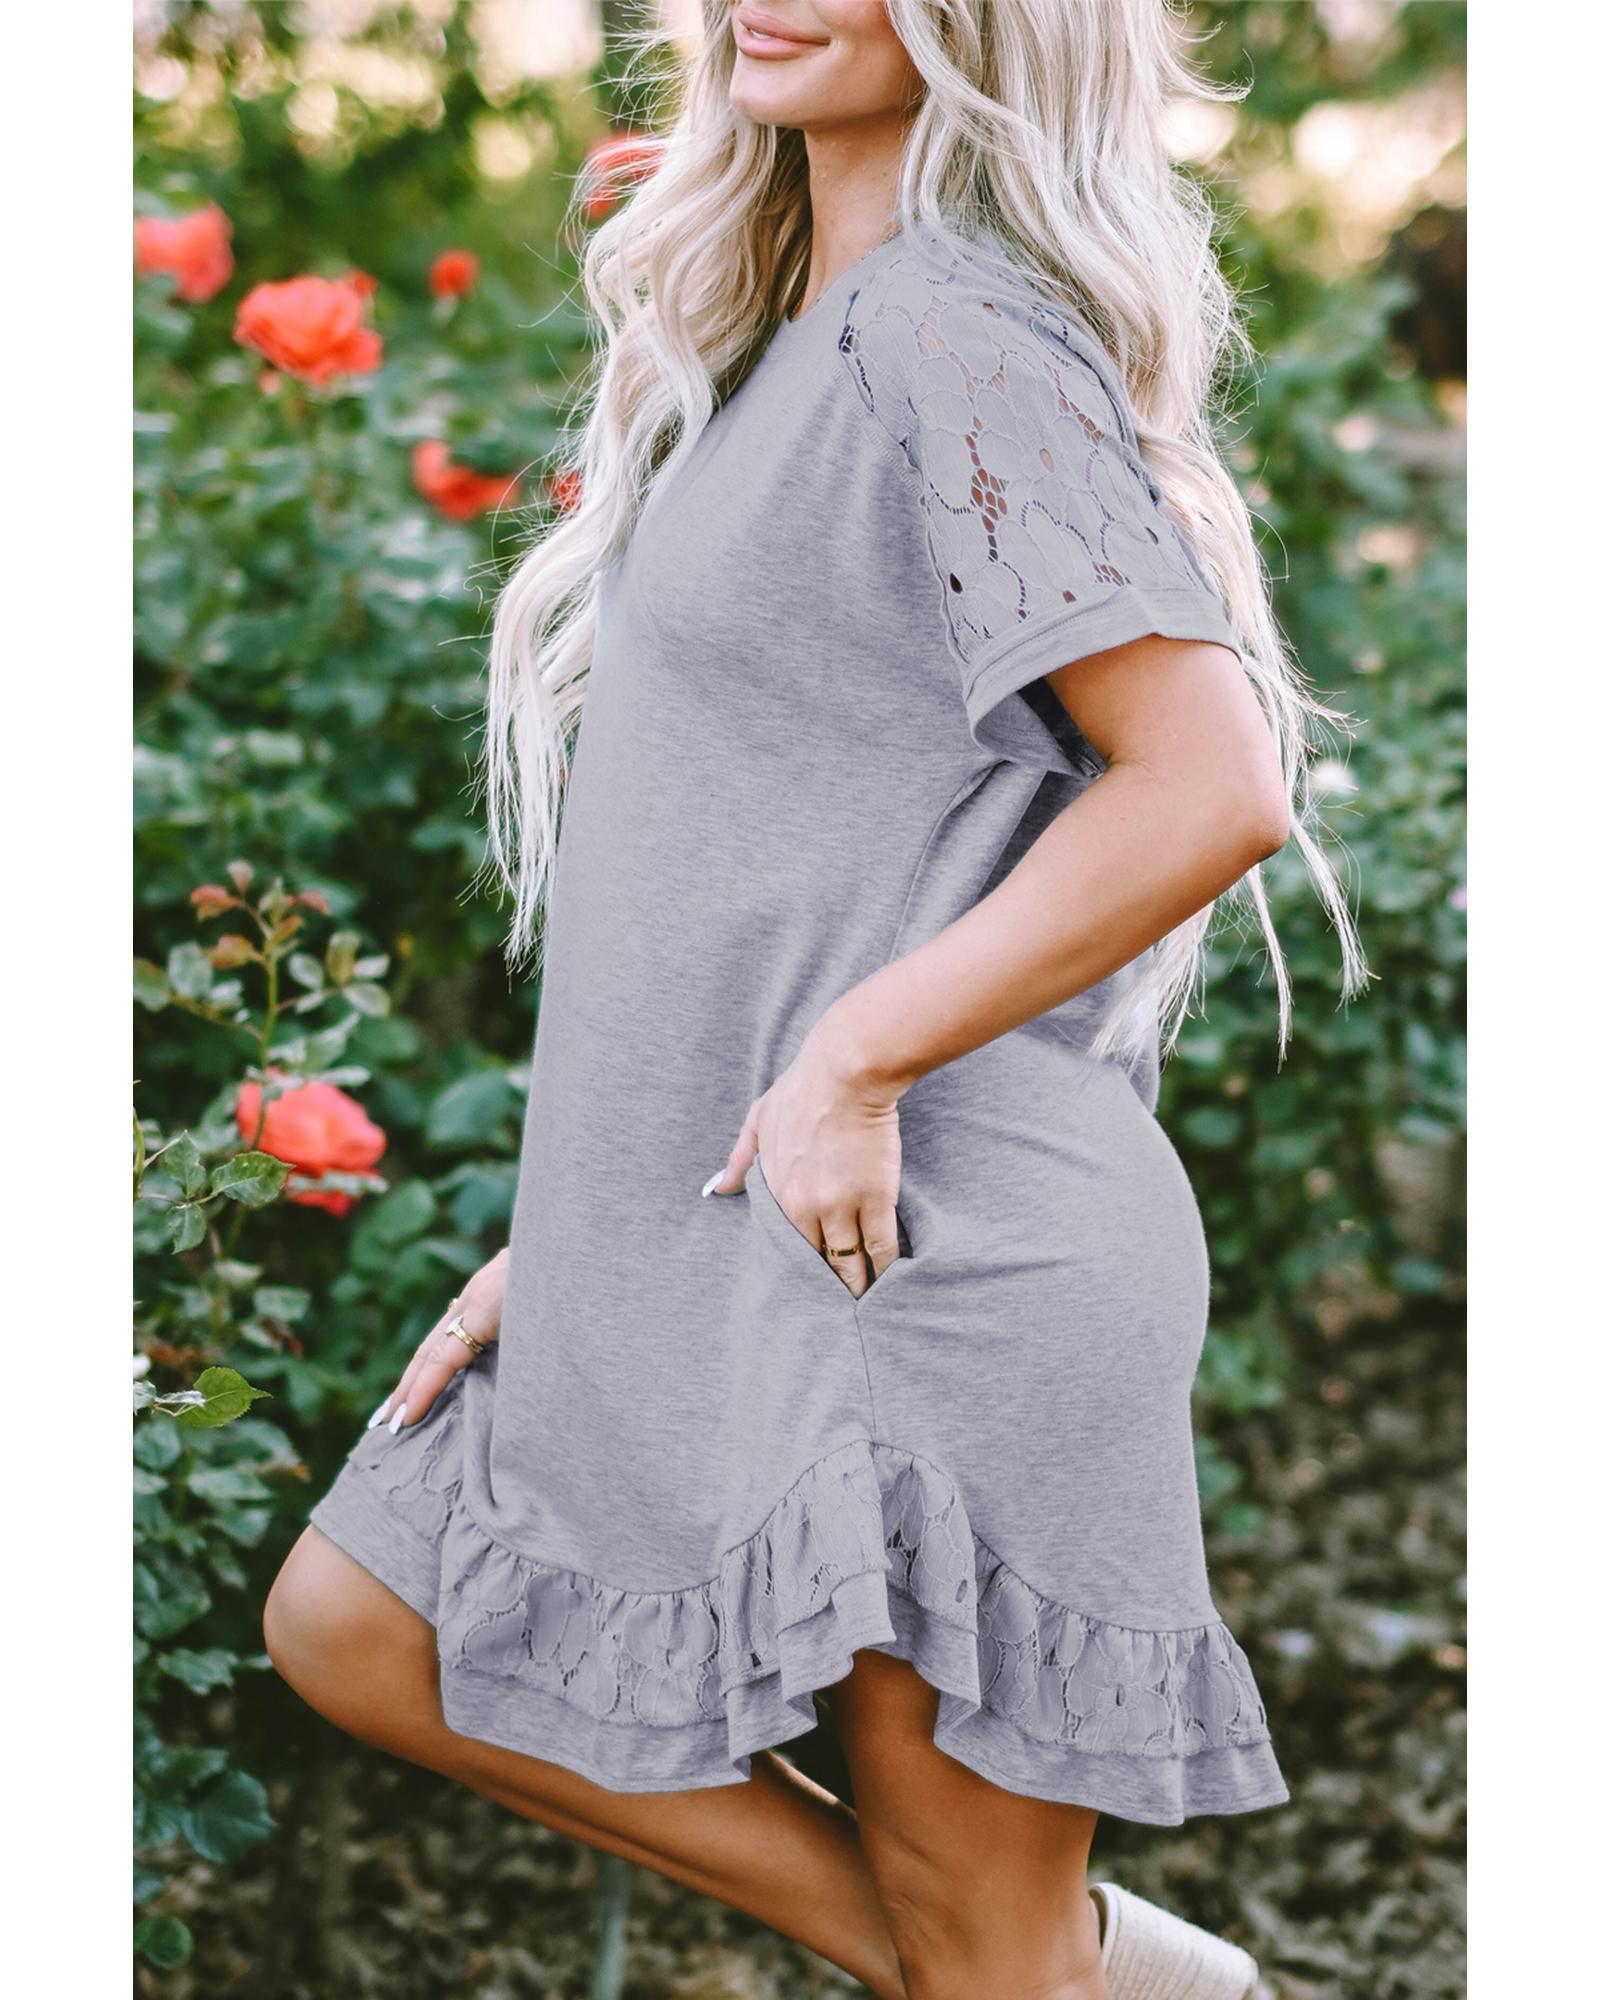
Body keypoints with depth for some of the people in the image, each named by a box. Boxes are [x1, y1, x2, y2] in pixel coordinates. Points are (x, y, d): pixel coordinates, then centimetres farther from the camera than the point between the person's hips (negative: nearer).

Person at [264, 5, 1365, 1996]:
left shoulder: (958, 326, -13)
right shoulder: (785, 333, 15)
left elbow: (1212, 787, -22)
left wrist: (851, 1065, -18)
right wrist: (580, 1225, 15)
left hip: (929, 1255, -10)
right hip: (704, 1261, 10)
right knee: (353, 1623, 13)